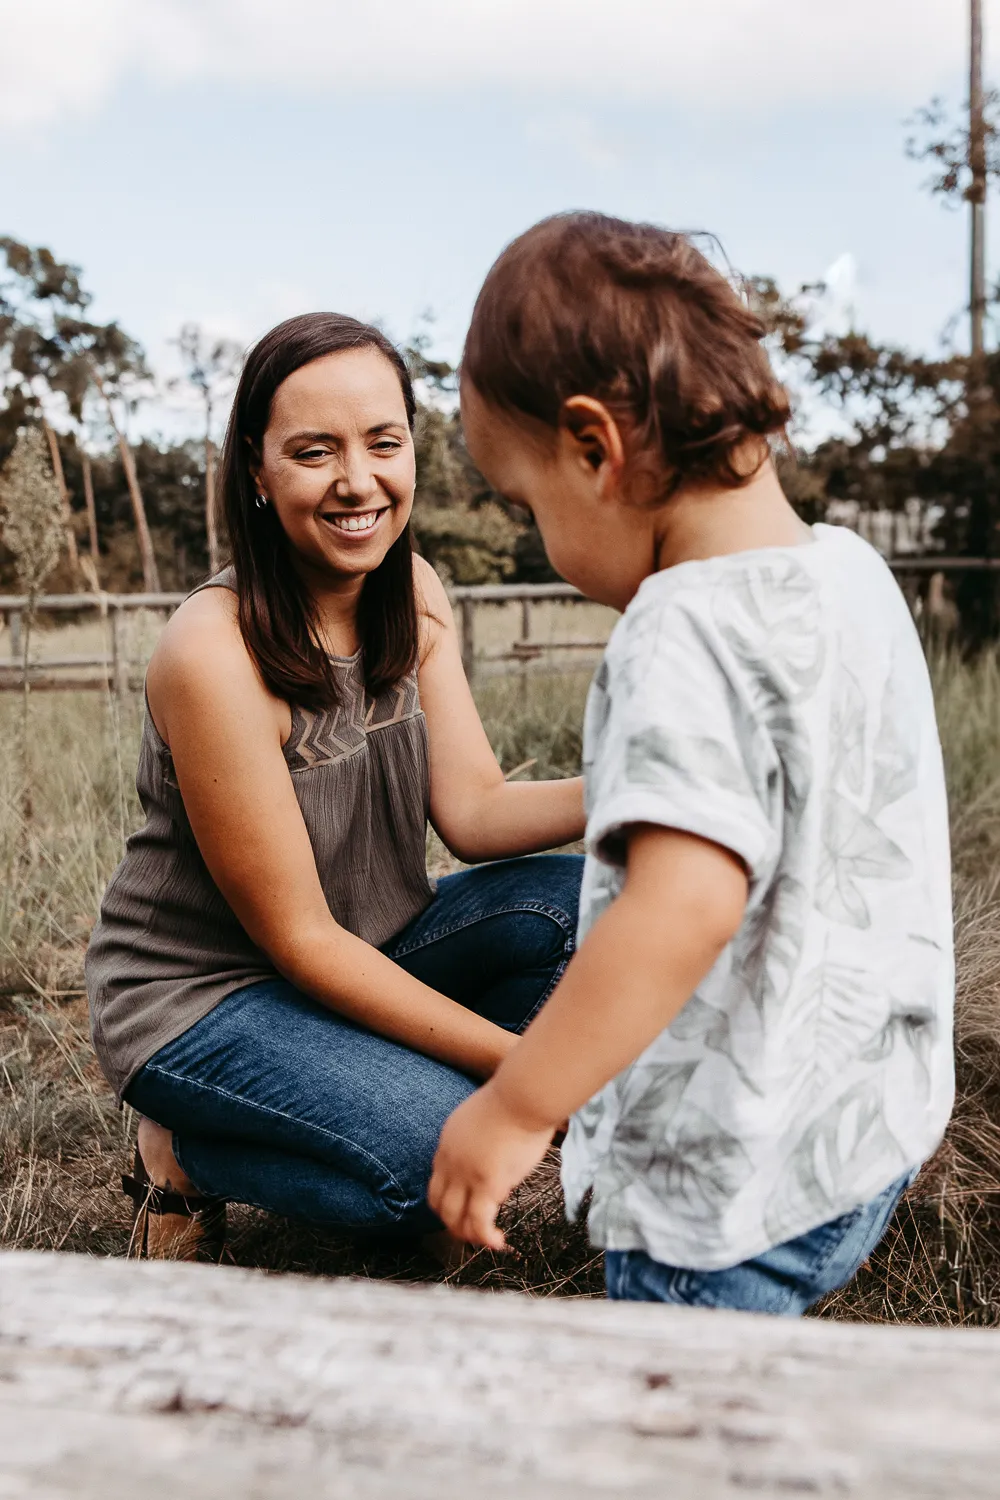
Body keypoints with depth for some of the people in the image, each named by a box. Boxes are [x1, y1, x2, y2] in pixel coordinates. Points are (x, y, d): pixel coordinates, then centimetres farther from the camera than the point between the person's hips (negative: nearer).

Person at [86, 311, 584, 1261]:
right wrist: (518, 1060, -24)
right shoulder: (214, 652, -27)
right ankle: (185, 1153, 0)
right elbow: (297, 936, -23)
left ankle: (380, 1083, 5)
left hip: (364, 955, 7)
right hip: (197, 997, -6)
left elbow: (474, 811, -9)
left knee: (575, 899, -15)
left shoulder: (413, 595, -4)